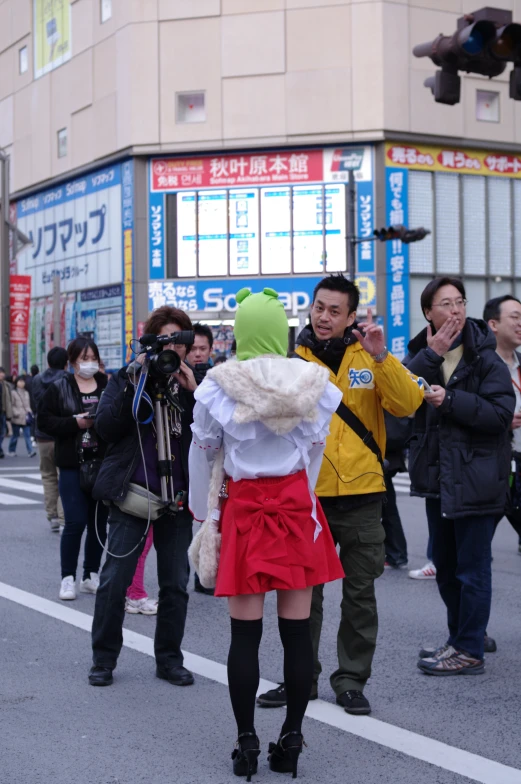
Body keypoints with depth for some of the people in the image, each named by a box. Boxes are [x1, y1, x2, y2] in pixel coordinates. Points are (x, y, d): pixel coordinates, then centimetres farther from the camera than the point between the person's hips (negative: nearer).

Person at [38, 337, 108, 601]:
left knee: (99, 523, 7)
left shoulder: (108, 386, 5)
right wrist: (76, 422, -14)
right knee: (75, 522, -5)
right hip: (73, 465, -2)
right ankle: (68, 578, 8)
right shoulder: (59, 388, 2)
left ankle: (91, 576, 20)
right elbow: (44, 421, -2)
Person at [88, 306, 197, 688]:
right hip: (132, 492, -2)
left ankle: (170, 658, 19)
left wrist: (193, 391, -14)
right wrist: (134, 385, -16)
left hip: (177, 497, 2)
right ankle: (104, 659, 11)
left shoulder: (193, 382, 9)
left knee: (176, 584, 7)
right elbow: (106, 426, -9)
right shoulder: (127, 377, 5)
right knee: (114, 580, -2)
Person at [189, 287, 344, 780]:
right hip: (297, 506, 2)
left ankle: (246, 744, 9)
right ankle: (291, 741, 12)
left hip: (245, 508, -1)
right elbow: (314, 450, 9)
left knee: (245, 634, 4)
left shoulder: (219, 387, -5)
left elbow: (202, 453, 2)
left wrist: (202, 513, 14)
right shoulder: (311, 384, 0)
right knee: (297, 630, 5)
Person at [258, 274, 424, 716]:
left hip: (361, 495, 0)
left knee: (360, 593, 7)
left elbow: (408, 405, -12)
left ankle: (352, 680, 19)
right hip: (306, 494, 0)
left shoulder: (370, 356, 3)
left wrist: (381, 356, -20)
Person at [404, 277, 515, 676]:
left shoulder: (485, 358, -7)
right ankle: (463, 637, 33)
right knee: (446, 568, 17)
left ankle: (470, 651, 10)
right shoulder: (421, 354, 6)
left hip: (475, 479, -6)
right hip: (436, 478, 6)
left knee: (472, 568, 0)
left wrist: (450, 400, -20)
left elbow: (501, 412, -15)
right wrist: (431, 356, -20)